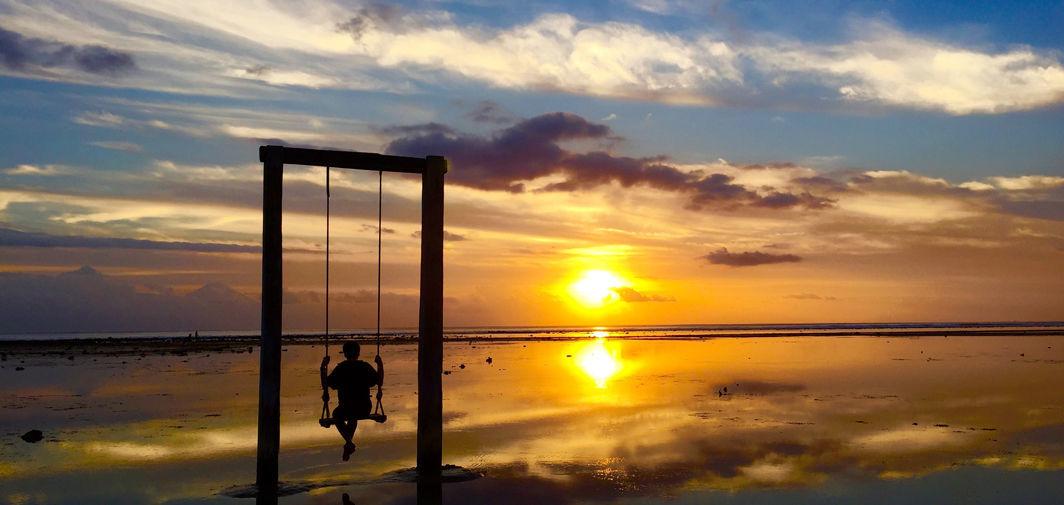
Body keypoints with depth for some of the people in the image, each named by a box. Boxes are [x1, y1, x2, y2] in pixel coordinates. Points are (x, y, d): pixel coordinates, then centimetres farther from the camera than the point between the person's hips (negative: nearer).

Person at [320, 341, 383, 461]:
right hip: (365, 410, 3)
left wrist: (323, 366, 6)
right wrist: (380, 364, 14)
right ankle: (349, 442, 38)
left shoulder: (340, 368, -8)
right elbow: (379, 381, 6)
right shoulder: (366, 366, -2)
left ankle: (349, 442, 13)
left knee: (337, 415, 31)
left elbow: (326, 383, -2)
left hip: (347, 409, -3)